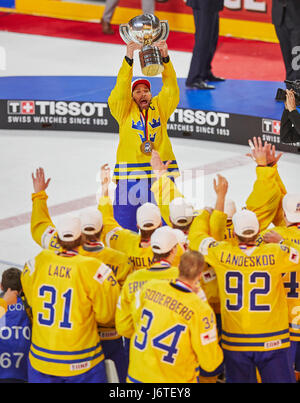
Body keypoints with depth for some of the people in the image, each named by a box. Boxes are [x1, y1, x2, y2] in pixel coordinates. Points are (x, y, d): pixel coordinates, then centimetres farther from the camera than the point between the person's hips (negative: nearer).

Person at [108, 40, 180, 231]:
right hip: (130, 175, -1)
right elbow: (121, 88, -8)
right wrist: (129, 58, -20)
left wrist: (165, 58, -14)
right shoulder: (124, 109, 6)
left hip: (161, 173, 2)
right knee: (125, 227, -2)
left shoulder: (160, 107, 11)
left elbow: (171, 88, 0)